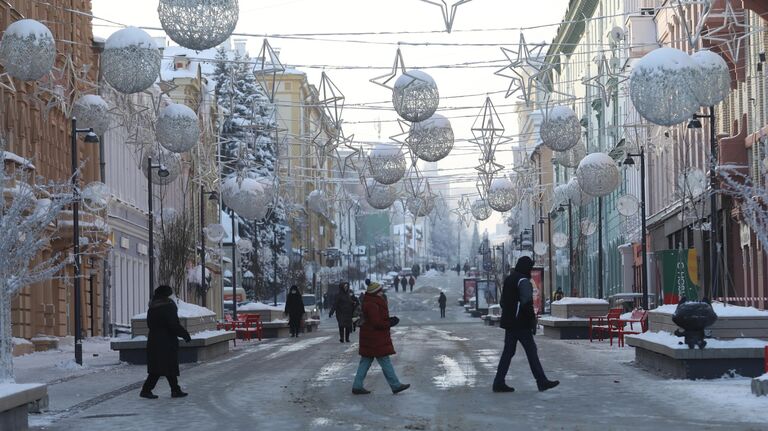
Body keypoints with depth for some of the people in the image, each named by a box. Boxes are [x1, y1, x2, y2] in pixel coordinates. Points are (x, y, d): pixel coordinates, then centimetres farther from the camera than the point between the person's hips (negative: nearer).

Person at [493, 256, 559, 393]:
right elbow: (527, 303, -20)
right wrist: (533, 321, -16)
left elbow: (503, 301, 22)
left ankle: (499, 383, 2)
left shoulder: (508, 279, 16)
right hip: (521, 324, -8)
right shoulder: (523, 281, -13)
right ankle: (542, 381, 2)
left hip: (509, 323, 8)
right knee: (531, 350, -2)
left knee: (508, 351, 7)